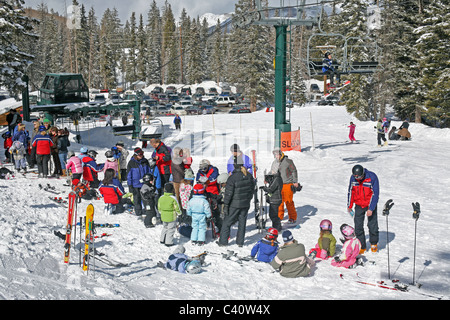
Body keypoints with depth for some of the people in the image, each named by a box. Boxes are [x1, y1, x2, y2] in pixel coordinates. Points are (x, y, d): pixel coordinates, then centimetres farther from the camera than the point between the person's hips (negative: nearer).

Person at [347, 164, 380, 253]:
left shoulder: (372, 177, -21)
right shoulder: (353, 178, -9)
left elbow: (375, 194, -17)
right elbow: (351, 191, 6)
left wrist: (371, 209, -20)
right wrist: (349, 206, 11)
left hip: (370, 204, -3)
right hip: (359, 205, 3)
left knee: (372, 225, 2)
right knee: (358, 226, -1)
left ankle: (374, 243, 27)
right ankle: (361, 247, 10)